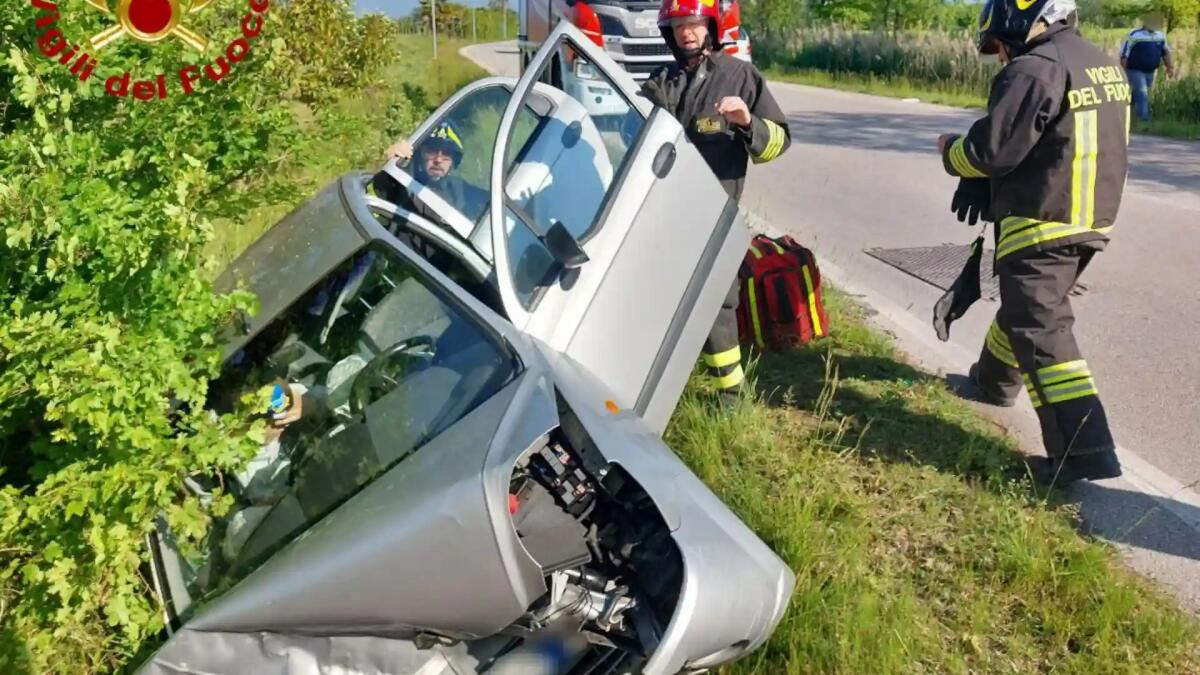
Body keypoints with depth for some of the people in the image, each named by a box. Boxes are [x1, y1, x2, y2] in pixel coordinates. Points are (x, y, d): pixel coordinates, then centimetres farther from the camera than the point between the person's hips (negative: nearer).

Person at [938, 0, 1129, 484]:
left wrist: (951, 152, 4)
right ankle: (995, 381, 47)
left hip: (1040, 225, -10)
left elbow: (990, 150, -18)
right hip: (1093, 220, 10)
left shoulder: (1034, 69, -17)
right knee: (1022, 305, 26)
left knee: (1042, 330, -8)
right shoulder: (1104, 66, 13)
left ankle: (1083, 449, -11)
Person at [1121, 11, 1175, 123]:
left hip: (1150, 71, 6)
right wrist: (1123, 72, -16)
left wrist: (1170, 67, 16)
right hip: (1135, 70, -6)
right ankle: (1144, 118, -11)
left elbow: (1166, 52, 18)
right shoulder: (1134, 35, -13)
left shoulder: (1161, 35, 6)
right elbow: (1124, 53, -12)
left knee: (1139, 93, 17)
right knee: (1142, 93, -13)